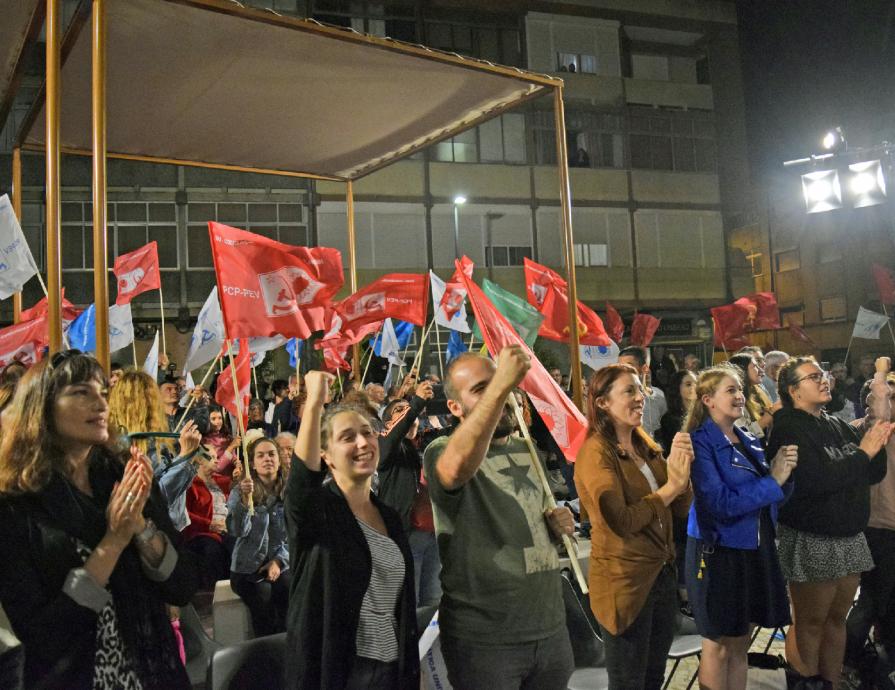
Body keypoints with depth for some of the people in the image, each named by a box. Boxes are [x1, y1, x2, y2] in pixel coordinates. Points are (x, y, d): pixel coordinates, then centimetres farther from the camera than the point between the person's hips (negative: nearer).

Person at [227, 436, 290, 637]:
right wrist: (244, 499, -31)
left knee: (292, 595, -27)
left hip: (280, 565, 2)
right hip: (247, 568, -2)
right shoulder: (239, 491, -2)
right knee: (264, 598, -30)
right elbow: (237, 531, -17)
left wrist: (279, 560, -9)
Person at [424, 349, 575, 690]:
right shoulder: (442, 450, -12)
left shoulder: (527, 451, 11)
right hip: (484, 638, -6)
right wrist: (501, 384, -41)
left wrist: (555, 523, 2)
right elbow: (459, 466, -37)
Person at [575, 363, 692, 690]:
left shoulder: (646, 446, 9)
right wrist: (670, 487, -17)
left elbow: (681, 509, 6)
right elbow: (622, 522, -25)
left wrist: (681, 470, -12)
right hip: (624, 580, -7)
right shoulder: (596, 452, -16)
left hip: (662, 574, 8)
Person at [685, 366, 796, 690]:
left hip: (756, 549, 7)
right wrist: (773, 480, -17)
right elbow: (720, 503, -22)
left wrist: (784, 472, -9)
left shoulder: (750, 441, 8)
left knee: (741, 642, 16)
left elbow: (771, 496, 10)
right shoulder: (701, 442, -13)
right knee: (718, 645, 5)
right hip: (718, 551, -7)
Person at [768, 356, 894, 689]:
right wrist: (862, 453, -16)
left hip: (849, 537, 7)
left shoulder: (837, 425, 10)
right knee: (810, 623, 3)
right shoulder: (788, 429, -13)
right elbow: (817, 480, -24)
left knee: (836, 619, 14)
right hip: (811, 541, -7)